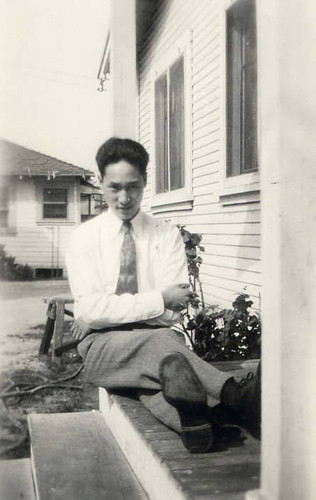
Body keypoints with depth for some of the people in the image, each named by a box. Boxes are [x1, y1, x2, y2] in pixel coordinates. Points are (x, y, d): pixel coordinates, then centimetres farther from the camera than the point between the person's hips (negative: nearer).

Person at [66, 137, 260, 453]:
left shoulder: (167, 235, 6)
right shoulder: (84, 238, 4)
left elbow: (172, 312, -6)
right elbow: (90, 309, -10)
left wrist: (104, 314, -10)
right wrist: (159, 300, -16)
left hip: (154, 341, 2)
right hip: (102, 347, -1)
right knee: (161, 340, -36)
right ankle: (236, 395, -50)